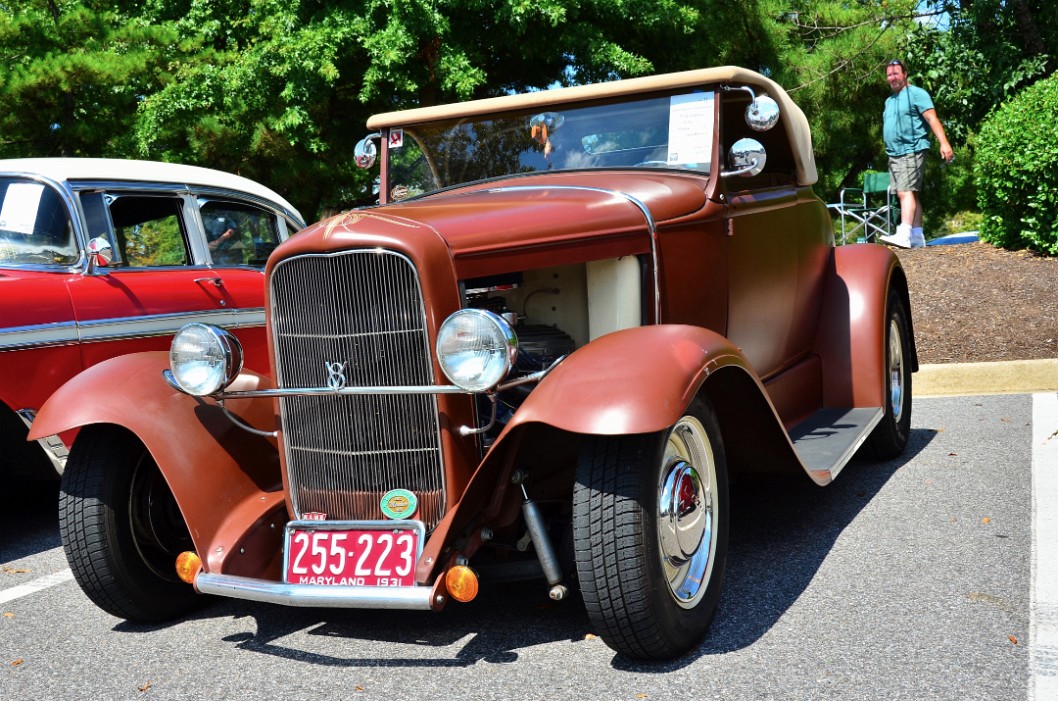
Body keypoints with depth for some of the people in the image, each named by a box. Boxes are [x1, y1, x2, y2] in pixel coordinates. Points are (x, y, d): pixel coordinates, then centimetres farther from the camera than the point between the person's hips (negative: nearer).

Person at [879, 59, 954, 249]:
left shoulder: (916, 94, -4)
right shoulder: (889, 100, 21)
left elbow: (932, 119, -13)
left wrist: (944, 143, -23)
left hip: (911, 151, -8)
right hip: (894, 155, 9)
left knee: (906, 192, -19)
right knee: (907, 194, 8)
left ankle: (904, 235, -29)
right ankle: (917, 236, 12)